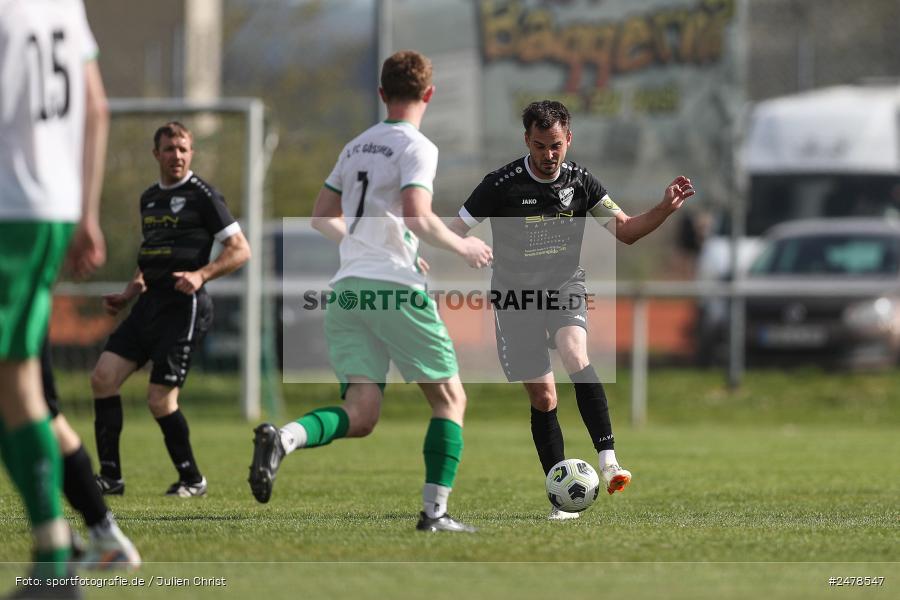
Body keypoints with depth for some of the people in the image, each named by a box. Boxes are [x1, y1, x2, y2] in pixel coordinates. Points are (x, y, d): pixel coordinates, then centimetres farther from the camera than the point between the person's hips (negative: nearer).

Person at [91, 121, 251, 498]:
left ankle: (192, 480, 6)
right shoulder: (149, 198, 17)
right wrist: (127, 296, 18)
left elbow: (240, 250, -8)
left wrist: (201, 275, -20)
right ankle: (110, 477, 3)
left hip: (184, 305, -8)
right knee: (103, 377, -3)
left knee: (160, 399, -12)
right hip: (151, 301, 8)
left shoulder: (202, 195, -5)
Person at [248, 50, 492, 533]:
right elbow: (418, 218, -17)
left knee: (360, 415, -2)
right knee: (449, 398, 9)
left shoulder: (355, 147, 19)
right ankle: (435, 510, 0)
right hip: (395, 286, -6)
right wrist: (462, 248, 0)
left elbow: (322, 218, 26)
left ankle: (284, 437, -29)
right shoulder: (417, 147, -3)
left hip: (346, 288, 6)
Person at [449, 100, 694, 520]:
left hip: (565, 286, 1)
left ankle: (607, 461, -37)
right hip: (515, 296, -1)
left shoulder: (580, 182, -3)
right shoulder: (501, 185, -13)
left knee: (575, 356, -30)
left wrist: (665, 209, -12)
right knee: (543, 397, -2)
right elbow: (455, 234, -7)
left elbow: (625, 230, 4)